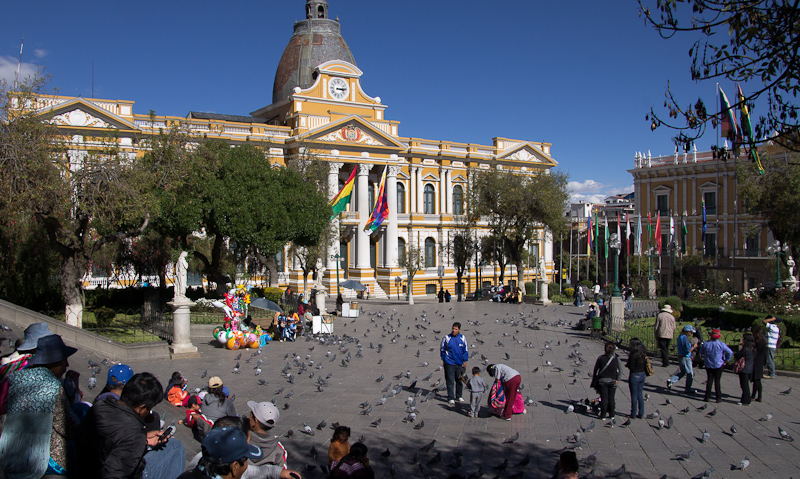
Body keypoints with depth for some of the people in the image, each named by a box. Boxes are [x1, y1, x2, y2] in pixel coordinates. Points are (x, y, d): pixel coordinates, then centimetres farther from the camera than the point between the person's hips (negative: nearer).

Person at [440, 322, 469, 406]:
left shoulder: (462, 338, 0)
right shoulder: (447, 338, -6)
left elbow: (466, 350, 9)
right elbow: (442, 349, 4)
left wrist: (465, 361, 7)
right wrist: (443, 359, 5)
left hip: (460, 364, 3)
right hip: (449, 364, -3)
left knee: (460, 380, 14)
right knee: (450, 381, -2)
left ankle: (459, 396, 30)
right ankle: (451, 398, 4)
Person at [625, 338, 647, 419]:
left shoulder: (633, 354, -19)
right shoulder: (644, 354, 2)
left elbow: (631, 367, -19)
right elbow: (646, 365, 7)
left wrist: (627, 364, -1)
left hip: (634, 375, -7)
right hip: (642, 375, 7)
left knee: (634, 395, 3)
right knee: (640, 395, 14)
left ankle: (633, 414, 10)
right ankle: (641, 413, 18)